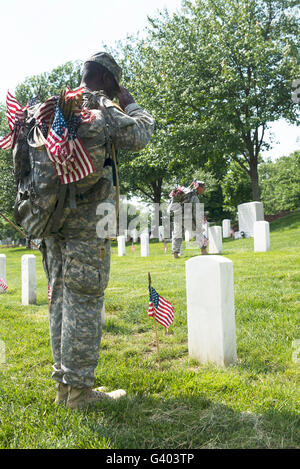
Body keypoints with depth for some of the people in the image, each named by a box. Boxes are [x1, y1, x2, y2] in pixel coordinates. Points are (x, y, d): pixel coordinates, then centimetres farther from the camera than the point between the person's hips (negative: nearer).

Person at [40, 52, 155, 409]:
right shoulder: (102, 111, -6)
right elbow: (140, 137, 3)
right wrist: (130, 105, 17)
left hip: (53, 219, 8)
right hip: (87, 223, -7)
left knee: (60, 299, 11)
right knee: (84, 303, -3)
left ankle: (64, 382, 20)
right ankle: (79, 389, 3)